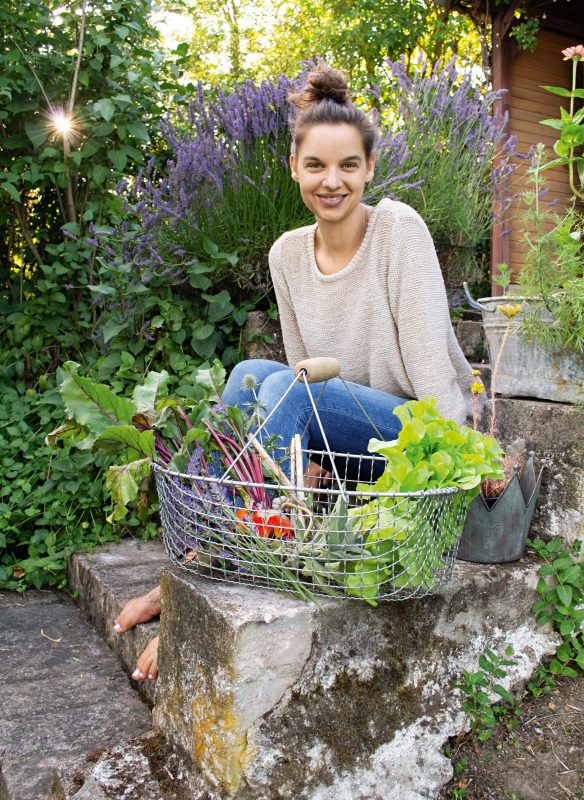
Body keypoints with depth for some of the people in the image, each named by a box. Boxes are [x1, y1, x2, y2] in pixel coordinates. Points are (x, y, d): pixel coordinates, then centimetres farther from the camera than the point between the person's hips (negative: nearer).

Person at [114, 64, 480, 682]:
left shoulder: (399, 229, -11)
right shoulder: (287, 254, 3)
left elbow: (428, 355, -18)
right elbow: (305, 370, 5)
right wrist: (304, 456, -9)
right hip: (340, 434, 5)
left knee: (285, 389, -28)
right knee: (253, 373, -20)